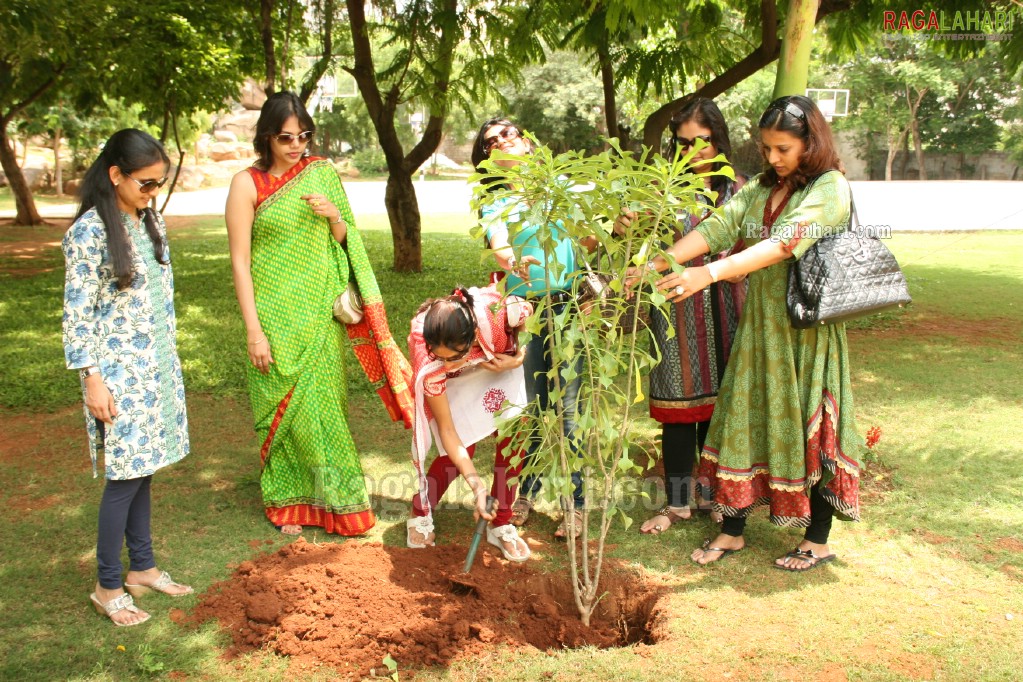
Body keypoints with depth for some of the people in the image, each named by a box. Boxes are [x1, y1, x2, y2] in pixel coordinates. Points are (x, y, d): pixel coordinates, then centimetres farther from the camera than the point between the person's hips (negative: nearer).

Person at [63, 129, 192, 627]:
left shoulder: (151, 222, 8)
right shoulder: (89, 231, -14)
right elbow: (77, 313, -14)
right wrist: (92, 380, -15)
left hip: (157, 365, 7)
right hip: (118, 371, -7)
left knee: (144, 469, 14)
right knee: (126, 476, -2)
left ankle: (142, 567, 27)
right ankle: (107, 586, 12)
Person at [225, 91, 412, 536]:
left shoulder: (321, 174, 6)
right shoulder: (248, 183, -6)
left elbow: (342, 243, 13)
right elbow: (239, 260, -8)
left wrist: (335, 216, -10)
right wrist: (253, 330, -13)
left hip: (320, 312, 4)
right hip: (276, 314, -3)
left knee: (324, 401, 9)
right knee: (285, 405, 4)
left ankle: (326, 495, 24)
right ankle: (286, 500, 21)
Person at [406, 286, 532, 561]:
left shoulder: (500, 311, -43)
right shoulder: (428, 364, -41)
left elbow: (527, 313, -15)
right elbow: (446, 430, -31)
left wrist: (514, 359, -26)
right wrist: (477, 485, -37)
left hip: (498, 363, 2)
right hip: (451, 384, -2)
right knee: (460, 450, -12)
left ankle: (501, 525, 7)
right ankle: (420, 512, 17)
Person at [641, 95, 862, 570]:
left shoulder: (830, 188, -12)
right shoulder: (760, 189, 10)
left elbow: (785, 242, -27)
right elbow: (716, 227, -2)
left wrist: (710, 273, -38)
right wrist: (659, 263, -17)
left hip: (807, 329, -6)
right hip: (759, 325, 6)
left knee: (809, 427, 4)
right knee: (744, 420, 8)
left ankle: (818, 540, 21)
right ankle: (732, 530, 21)